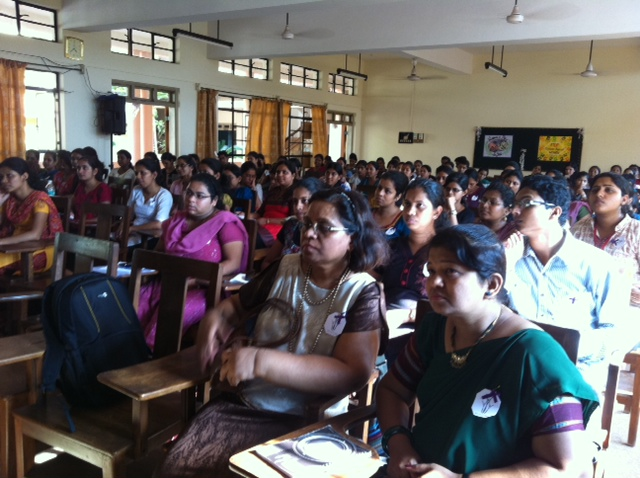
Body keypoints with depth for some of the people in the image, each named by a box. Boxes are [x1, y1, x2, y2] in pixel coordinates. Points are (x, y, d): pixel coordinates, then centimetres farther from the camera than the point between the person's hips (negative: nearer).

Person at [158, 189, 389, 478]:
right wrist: (214, 318, -5)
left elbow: (353, 373, -21)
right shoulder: (285, 268, 6)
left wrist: (261, 362, -27)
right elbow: (237, 305, 22)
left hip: (306, 422, -4)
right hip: (241, 403, 4)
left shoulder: (363, 293, -8)